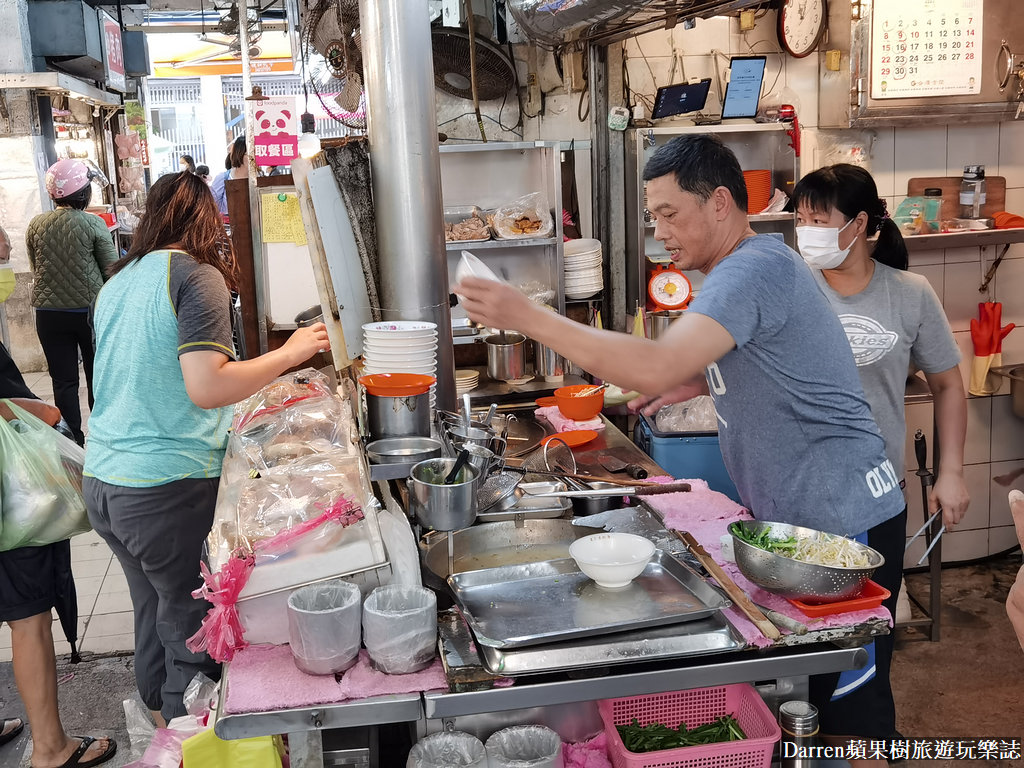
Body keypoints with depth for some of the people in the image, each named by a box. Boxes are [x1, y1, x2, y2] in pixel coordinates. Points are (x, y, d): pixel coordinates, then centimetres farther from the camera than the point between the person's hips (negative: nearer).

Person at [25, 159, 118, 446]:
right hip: (90, 310, -2)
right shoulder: (93, 224, -12)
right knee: (98, 377, 12)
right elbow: (112, 269, -8)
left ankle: (73, 443, 11)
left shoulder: (36, 225, -2)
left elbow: (35, 269, 9)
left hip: (49, 312, 2)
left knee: (63, 380, 8)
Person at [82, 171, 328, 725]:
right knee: (193, 632, 5)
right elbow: (206, 387, -22)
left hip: (102, 484, 8)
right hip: (170, 488, -8)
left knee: (154, 617, 22)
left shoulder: (116, 282, 12)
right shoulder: (196, 276, -11)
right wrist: (290, 353, -12)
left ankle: (164, 724, 37)